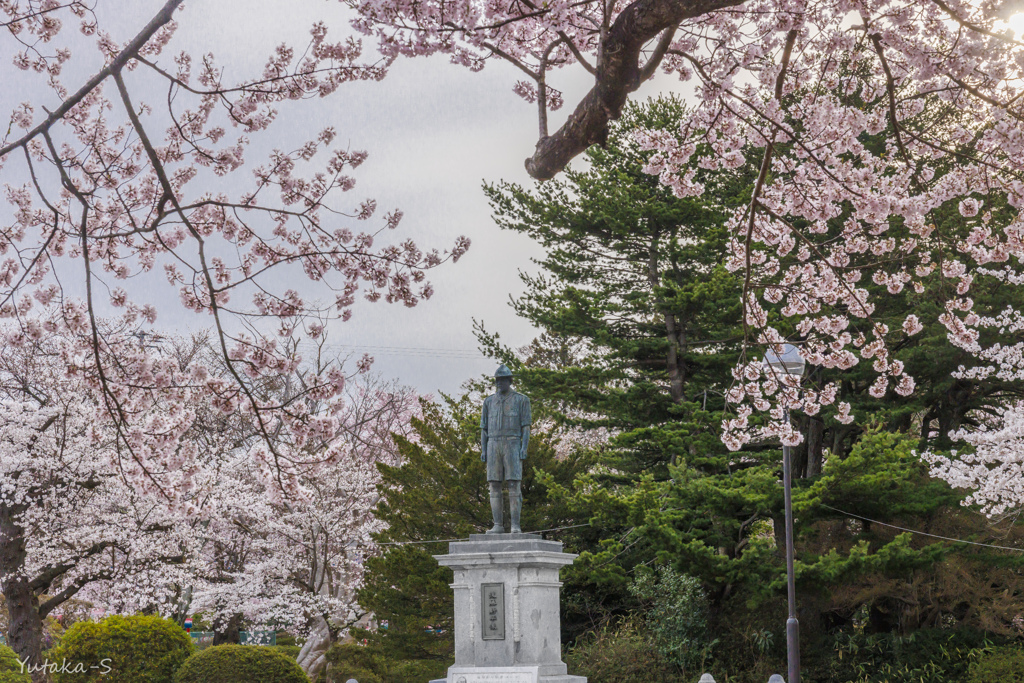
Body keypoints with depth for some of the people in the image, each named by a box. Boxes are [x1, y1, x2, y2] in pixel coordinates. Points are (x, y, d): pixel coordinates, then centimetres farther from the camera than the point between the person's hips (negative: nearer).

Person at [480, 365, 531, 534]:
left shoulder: (521, 400, 3)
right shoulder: (489, 401, 13)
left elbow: (526, 427, -1)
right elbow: (484, 428, 13)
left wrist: (524, 448, -13)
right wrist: (483, 450, 3)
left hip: (513, 446, -3)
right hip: (494, 446, 3)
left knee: (514, 485, -9)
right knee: (495, 486, -1)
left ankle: (515, 526, -8)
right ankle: (498, 526, 2)